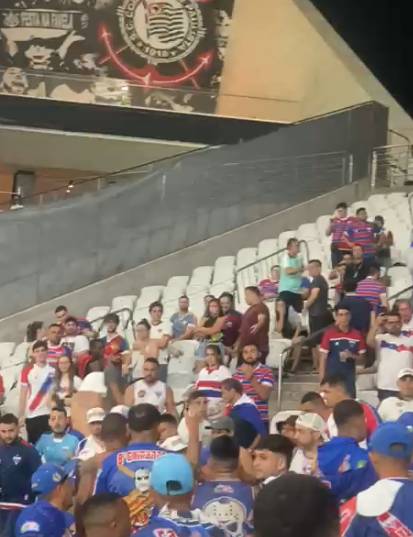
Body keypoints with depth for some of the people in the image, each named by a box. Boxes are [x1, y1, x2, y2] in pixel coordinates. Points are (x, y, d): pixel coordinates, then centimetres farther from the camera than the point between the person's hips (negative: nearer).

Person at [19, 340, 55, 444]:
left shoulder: (54, 370, 4)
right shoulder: (27, 371, 2)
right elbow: (23, 395, 3)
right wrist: (21, 415, -2)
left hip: (50, 413, 0)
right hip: (32, 415, 0)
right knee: (33, 443, 3)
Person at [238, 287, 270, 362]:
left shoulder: (261, 307, -9)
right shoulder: (251, 309, 21)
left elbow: (262, 319, -29)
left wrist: (258, 326, -48)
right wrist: (238, 345, 26)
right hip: (245, 348, 10)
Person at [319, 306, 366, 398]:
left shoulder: (357, 335, 1)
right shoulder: (329, 334, -6)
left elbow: (362, 357, 8)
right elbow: (323, 358, -4)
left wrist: (351, 356, -14)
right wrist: (322, 380, -8)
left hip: (349, 377, 2)